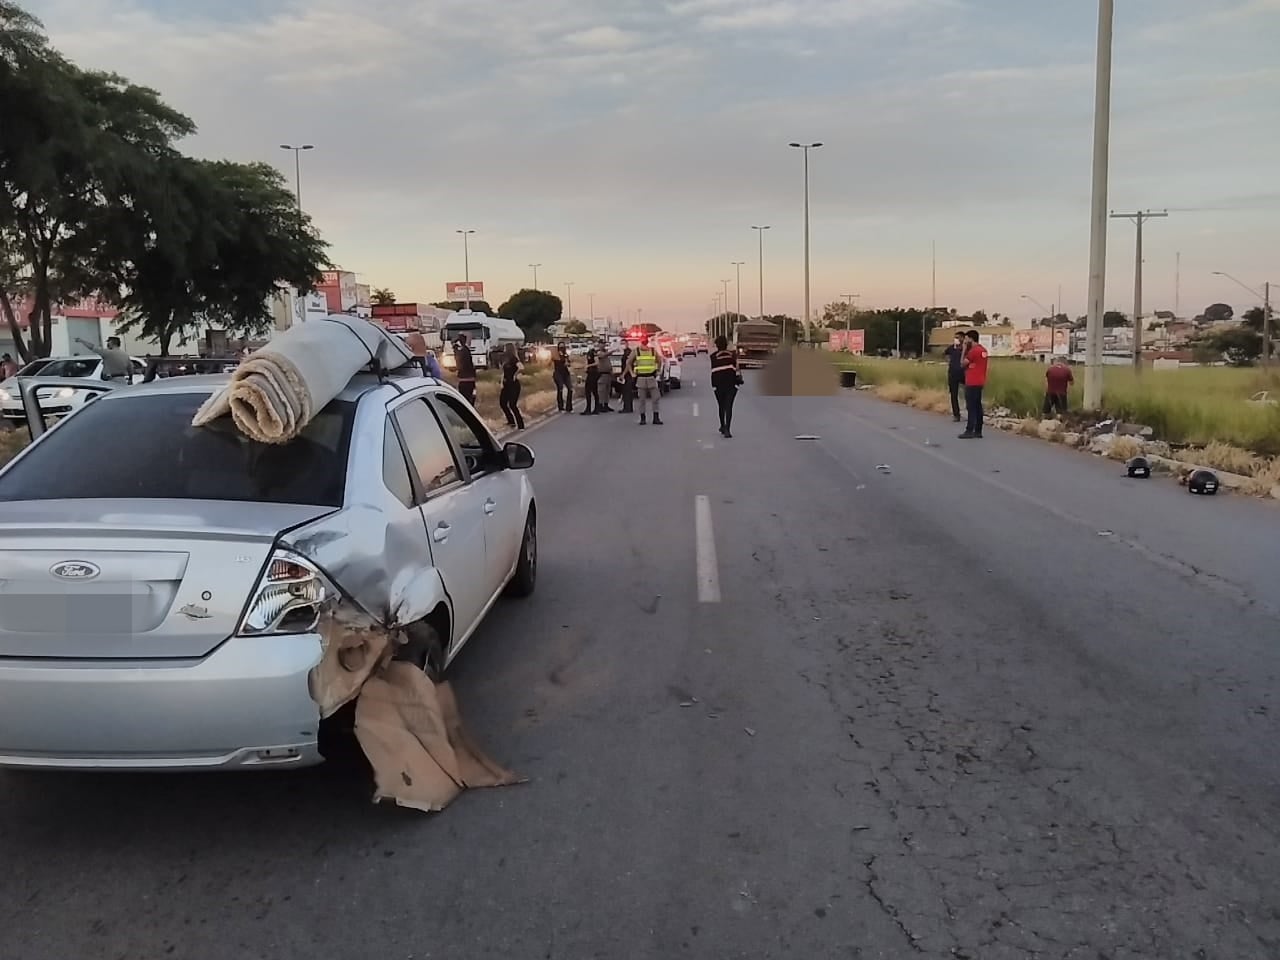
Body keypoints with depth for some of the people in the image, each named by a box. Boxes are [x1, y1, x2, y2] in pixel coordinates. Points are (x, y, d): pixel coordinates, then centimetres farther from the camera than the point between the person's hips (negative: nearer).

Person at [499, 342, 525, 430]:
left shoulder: (513, 359, -14)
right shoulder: (505, 360, 11)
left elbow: (521, 367, -32)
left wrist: (515, 374, -17)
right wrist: (502, 384, 12)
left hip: (513, 385, -9)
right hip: (507, 384, 9)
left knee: (512, 405, -10)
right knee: (502, 403, 11)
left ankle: (520, 426, -3)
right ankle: (511, 421, 25)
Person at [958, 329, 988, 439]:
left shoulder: (973, 351, -15)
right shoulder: (983, 350, 12)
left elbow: (963, 363, -9)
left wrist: (964, 350, -3)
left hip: (972, 383, -9)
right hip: (979, 382, 9)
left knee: (971, 407, -8)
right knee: (978, 406, 9)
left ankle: (969, 431, -9)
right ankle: (978, 431, 10)